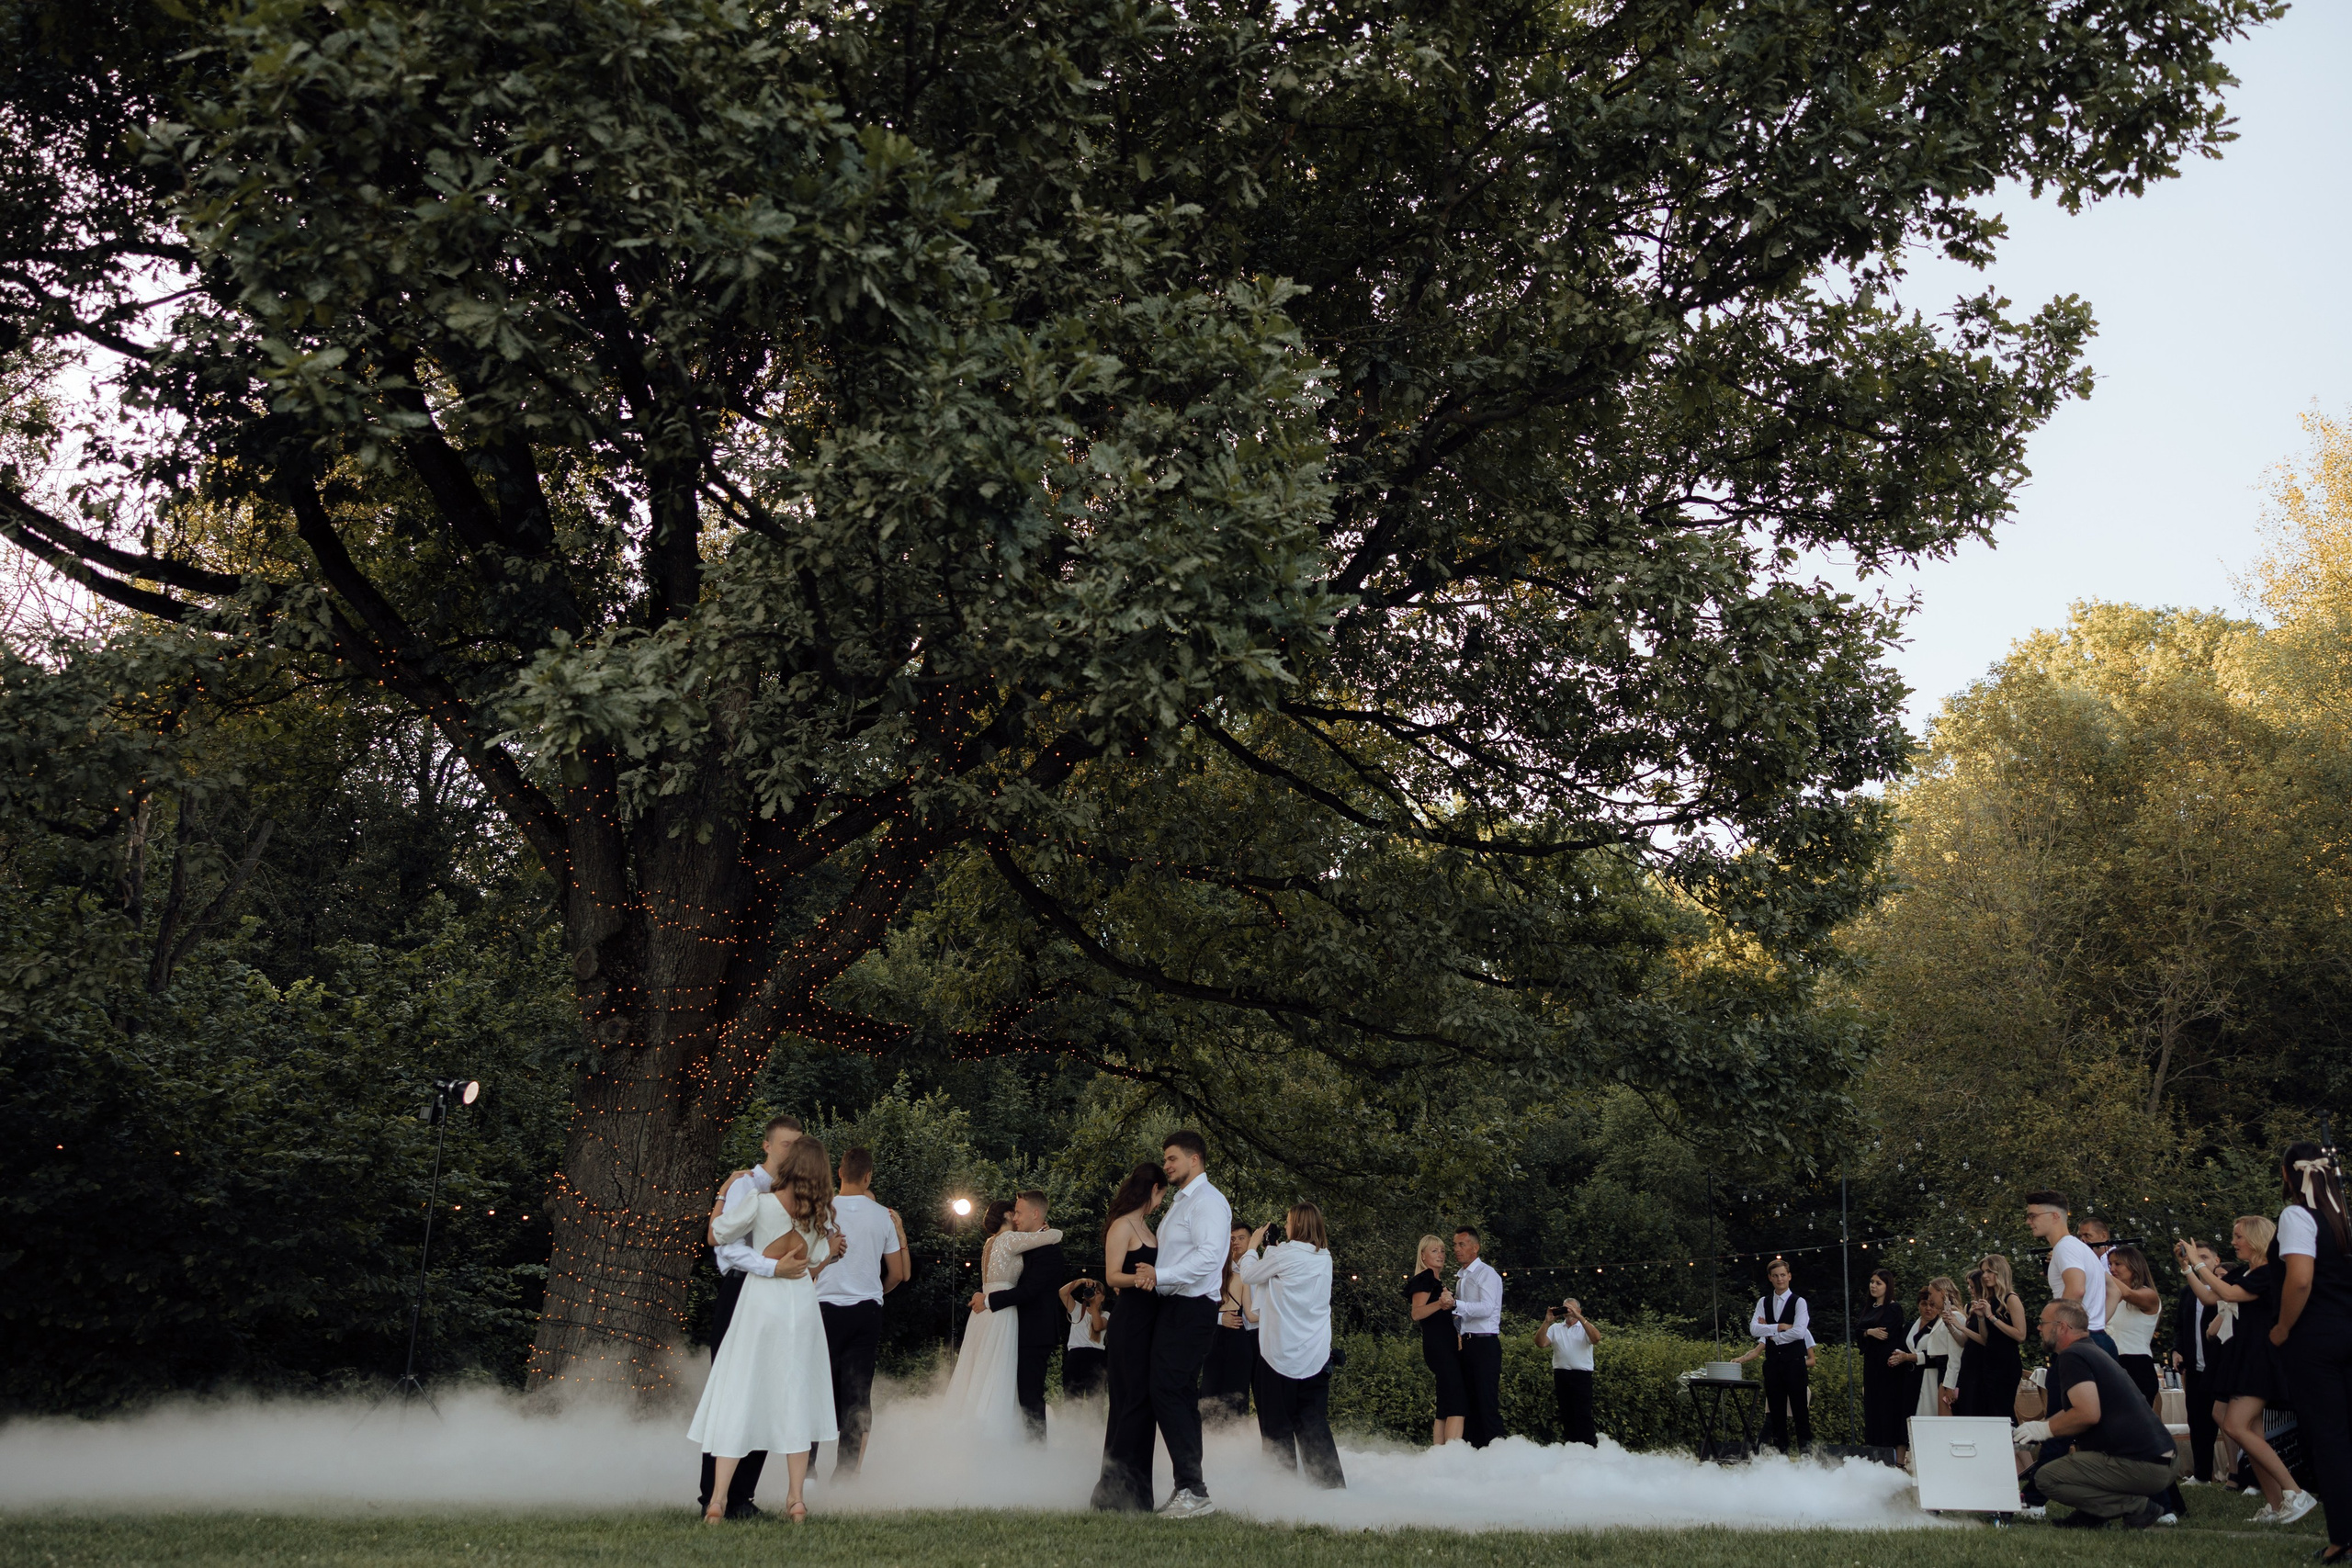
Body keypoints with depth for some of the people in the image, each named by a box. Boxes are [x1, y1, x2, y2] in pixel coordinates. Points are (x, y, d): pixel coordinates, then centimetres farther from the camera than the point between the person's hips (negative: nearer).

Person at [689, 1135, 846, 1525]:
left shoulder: (761, 1203, -9)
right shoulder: (822, 1215, 2)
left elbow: (716, 1235, 1)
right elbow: (816, 1271, 4)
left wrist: (721, 1198, 16)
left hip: (760, 1302, -3)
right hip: (802, 1306, 3)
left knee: (737, 1395, 1)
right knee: (795, 1396, 11)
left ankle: (718, 1499, -4)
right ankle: (795, 1499, 10)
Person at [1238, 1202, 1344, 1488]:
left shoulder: (1284, 1254, -13)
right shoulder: (1324, 1258, 7)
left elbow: (1248, 1274, 1)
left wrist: (1253, 1245, 16)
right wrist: (1268, 1250, 19)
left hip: (1281, 1354, -5)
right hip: (1316, 1356, 5)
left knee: (1278, 1425, 5)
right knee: (1314, 1424, 8)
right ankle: (1330, 1482, 4)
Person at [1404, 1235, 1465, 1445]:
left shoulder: (1438, 1283, 23)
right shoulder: (1424, 1279, -5)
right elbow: (1417, 1313, -19)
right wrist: (1439, 1304, -34)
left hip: (1446, 1346, 10)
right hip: (1437, 1346, -10)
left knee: (1445, 1407, 6)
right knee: (1458, 1403, -19)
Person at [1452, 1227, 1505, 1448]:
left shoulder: (1486, 1273, -7)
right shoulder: (1461, 1277, 20)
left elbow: (1487, 1308, -21)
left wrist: (1456, 1304, -29)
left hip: (1485, 1344, -9)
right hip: (1467, 1344, 9)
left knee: (1487, 1401, -10)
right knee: (1469, 1402, 11)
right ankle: (1474, 1448, 16)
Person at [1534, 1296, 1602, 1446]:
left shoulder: (1585, 1327, 9)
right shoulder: (1555, 1328, 14)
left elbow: (1596, 1339, -13)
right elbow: (1540, 1343, 0)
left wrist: (1579, 1317, -18)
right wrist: (1547, 1322, -9)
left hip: (1582, 1374, -3)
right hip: (1561, 1374, 3)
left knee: (1583, 1414, -9)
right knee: (1566, 1413, 7)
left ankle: (1589, 1447, -6)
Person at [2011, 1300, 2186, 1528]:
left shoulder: (2072, 1356, -9)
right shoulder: (2095, 1352, 22)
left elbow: (2088, 1414, -21)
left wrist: (2044, 1429, -6)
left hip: (2141, 1465, -10)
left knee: (2046, 1479, -9)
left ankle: (2137, 1507, -8)